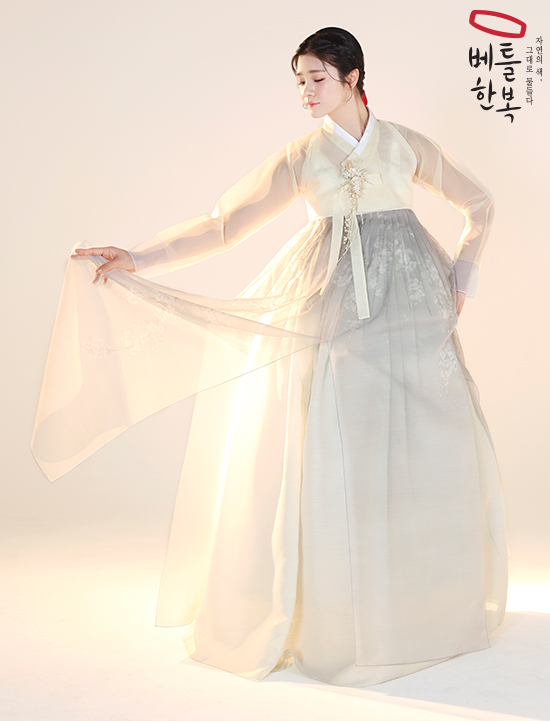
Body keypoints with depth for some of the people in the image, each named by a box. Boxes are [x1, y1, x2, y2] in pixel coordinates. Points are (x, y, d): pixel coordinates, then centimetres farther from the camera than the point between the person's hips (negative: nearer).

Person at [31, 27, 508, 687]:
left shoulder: (405, 145, 11)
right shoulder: (299, 157, 8)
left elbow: (478, 203, 21)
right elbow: (223, 225, 0)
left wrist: (462, 278, 10)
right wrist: (137, 259, -9)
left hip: (409, 307, 1)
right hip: (331, 312, -1)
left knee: (424, 451, 0)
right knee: (329, 451, -5)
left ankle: (425, 603, 18)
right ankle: (330, 611, 8)